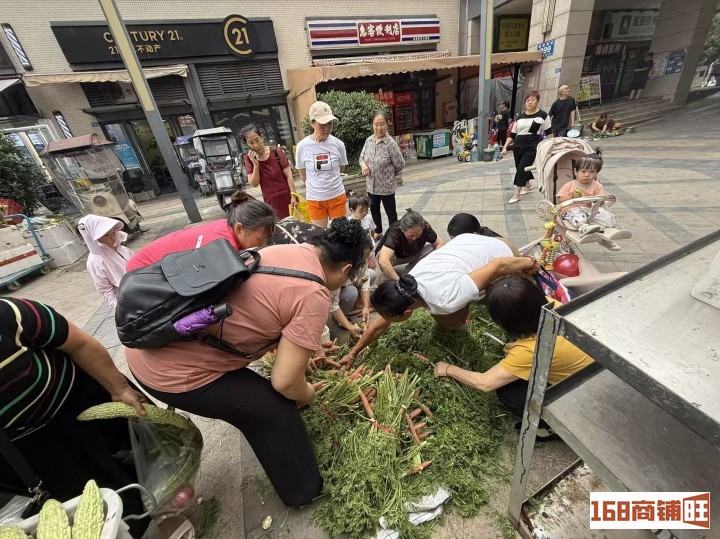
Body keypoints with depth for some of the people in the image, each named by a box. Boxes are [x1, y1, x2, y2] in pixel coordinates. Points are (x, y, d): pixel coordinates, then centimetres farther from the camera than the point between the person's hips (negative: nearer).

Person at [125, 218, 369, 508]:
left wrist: (298, 350, 30)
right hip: (172, 372, -8)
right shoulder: (313, 296, -21)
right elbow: (284, 382, -18)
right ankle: (303, 489, 30)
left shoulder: (290, 249, 4)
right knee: (272, 410, 6)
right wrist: (306, 393, 6)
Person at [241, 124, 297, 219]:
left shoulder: (276, 152, -5)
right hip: (271, 202, 1)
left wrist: (293, 196, -13)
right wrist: (255, 164, -16)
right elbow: (254, 184, -4)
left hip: (287, 197, -1)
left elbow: (289, 176, -6)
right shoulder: (248, 158, 0)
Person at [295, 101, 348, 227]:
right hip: (315, 199, 0)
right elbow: (303, 176, 2)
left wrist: (327, 180, 9)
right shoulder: (302, 146, -11)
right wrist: (317, 185, 9)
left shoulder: (338, 144, -9)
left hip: (337, 196, 1)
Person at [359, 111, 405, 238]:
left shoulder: (391, 143, -17)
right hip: (372, 185, 6)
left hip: (386, 186, -6)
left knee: (391, 212, 9)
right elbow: (362, 157, 11)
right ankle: (378, 231, 43)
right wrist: (363, 165, -10)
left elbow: (400, 165, -11)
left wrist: (390, 176, 2)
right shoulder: (369, 140, -1)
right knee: (374, 209, 21)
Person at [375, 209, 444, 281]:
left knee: (431, 248, -18)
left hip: (411, 255, 5)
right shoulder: (395, 231, -39)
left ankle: (409, 270, 2)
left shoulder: (425, 227, -27)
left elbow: (440, 243, -13)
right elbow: (383, 261, -51)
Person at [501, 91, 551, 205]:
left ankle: (516, 195, -7)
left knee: (522, 168, -14)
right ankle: (528, 186, 39)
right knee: (520, 168, 12)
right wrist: (505, 147, 2)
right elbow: (512, 134, 11)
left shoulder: (543, 115, -1)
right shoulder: (520, 117, 10)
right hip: (517, 146, 5)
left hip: (532, 147, -5)